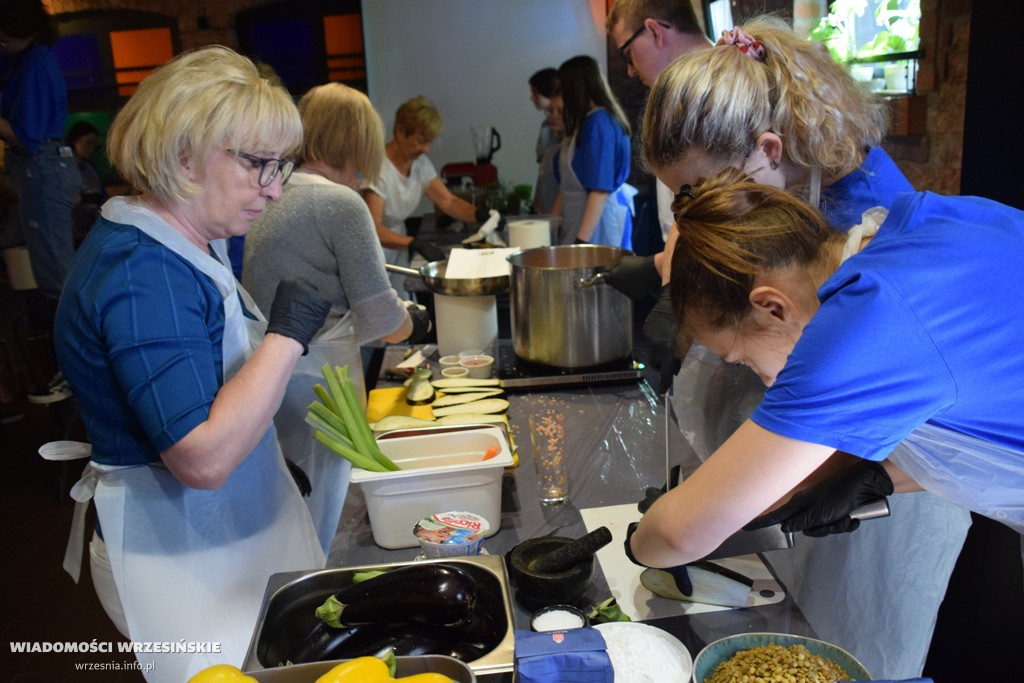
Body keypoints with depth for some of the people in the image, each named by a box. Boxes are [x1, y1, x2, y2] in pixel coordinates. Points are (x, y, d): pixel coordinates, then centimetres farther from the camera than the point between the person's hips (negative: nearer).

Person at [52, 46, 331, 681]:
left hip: (227, 528, 10)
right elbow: (203, 457, -32)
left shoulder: (190, 242, 6)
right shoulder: (143, 277, -27)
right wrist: (287, 336, -28)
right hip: (181, 553, -9)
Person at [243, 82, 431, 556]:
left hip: (269, 372, 8)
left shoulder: (274, 198, 10)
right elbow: (382, 321, -13)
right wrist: (415, 322, 10)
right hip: (313, 387, -8)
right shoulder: (340, 203, -13)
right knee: (313, 539, 6)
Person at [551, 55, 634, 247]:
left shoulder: (599, 122, -12)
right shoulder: (584, 122, 13)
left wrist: (582, 240, -21)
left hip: (598, 218, -8)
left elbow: (601, 188, -18)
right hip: (579, 219, 8)